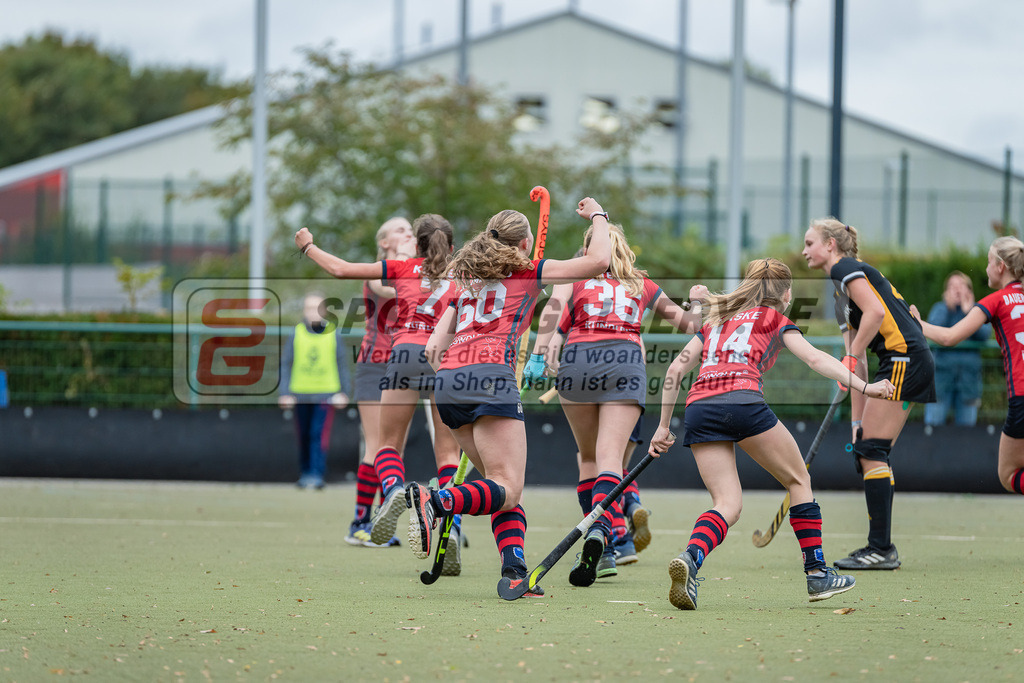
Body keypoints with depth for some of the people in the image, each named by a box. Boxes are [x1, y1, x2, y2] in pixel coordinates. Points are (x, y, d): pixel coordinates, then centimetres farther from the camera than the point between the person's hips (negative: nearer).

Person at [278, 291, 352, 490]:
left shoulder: (333, 334, 1)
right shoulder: (296, 334, 2)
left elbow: (341, 365, 8)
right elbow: (286, 365, 6)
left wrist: (343, 392, 4)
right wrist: (285, 393, -1)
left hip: (326, 394, -2)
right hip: (300, 393, 2)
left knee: (319, 435, -12)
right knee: (304, 436, 8)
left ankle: (317, 474, -13)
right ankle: (305, 472, 22)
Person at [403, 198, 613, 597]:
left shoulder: (468, 275, 28)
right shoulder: (529, 273, 12)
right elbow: (599, 261, 8)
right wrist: (597, 216, 22)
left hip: (449, 377, 7)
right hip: (491, 374, -7)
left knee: (503, 485, 10)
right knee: (507, 490, -11)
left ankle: (514, 570, -9)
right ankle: (433, 501, -36)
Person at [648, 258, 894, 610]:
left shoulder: (715, 320, 31)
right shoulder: (775, 320, 19)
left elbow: (675, 370, 25)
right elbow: (815, 359, 4)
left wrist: (664, 426, 27)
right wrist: (863, 386, -1)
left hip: (698, 408, 4)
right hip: (743, 400, -4)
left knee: (727, 504, 4)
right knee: (798, 481, 15)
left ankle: (689, 558, -26)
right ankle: (817, 574, 14)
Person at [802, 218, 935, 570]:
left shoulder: (846, 270, -3)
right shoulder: (841, 291, 25)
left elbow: (875, 312, -20)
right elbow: (855, 361, 23)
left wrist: (852, 356, -12)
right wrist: (857, 419, 19)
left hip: (904, 357, -10)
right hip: (903, 363, 10)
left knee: (872, 451, -9)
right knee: (867, 453, 10)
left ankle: (881, 549, -9)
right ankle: (881, 548, 11)